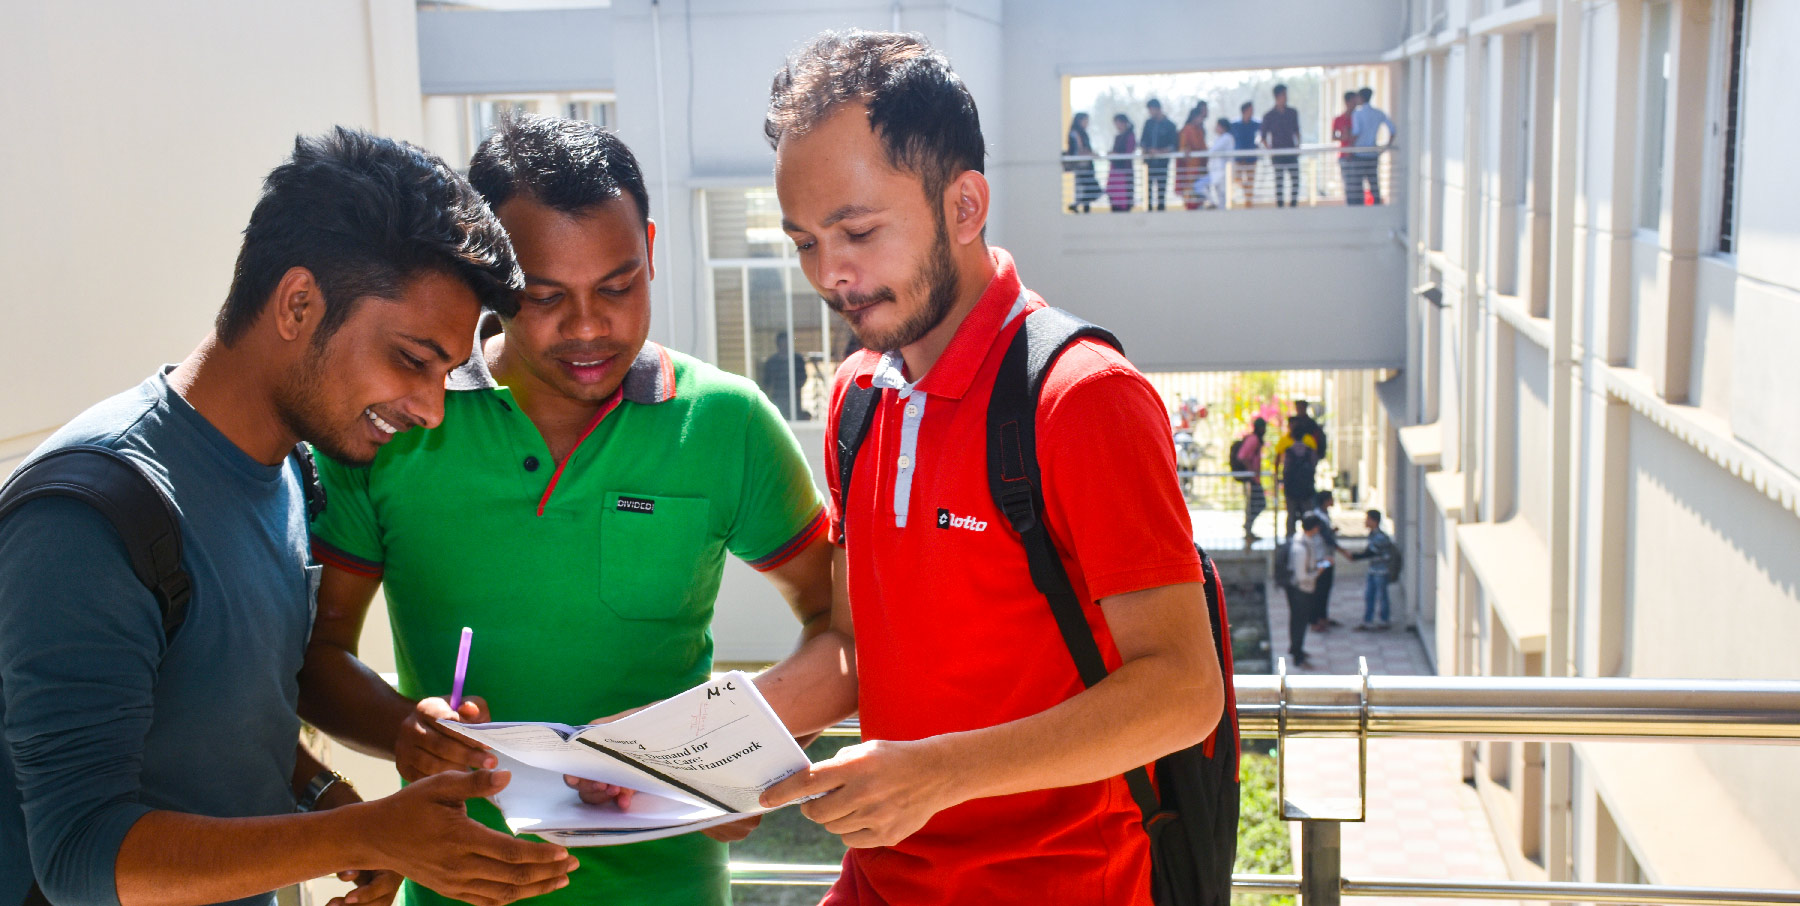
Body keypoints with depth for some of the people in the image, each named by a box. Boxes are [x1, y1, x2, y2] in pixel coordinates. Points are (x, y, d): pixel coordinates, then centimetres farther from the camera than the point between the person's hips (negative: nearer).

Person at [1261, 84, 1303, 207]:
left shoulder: (1293, 113, 7)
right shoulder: (1269, 116, -2)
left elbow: (1296, 131, 16)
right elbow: (1264, 137, 3)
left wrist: (1298, 146, 6)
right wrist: (1269, 150, -6)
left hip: (1292, 152, 3)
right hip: (1277, 153, -3)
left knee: (1295, 179, -2)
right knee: (1279, 181, -2)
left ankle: (1293, 204, 5)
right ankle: (1279, 206, 1)